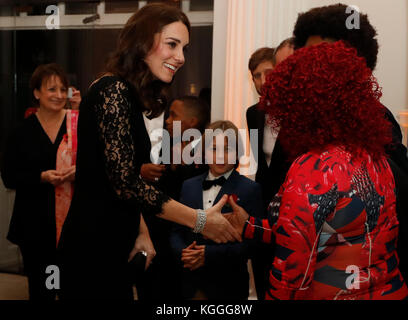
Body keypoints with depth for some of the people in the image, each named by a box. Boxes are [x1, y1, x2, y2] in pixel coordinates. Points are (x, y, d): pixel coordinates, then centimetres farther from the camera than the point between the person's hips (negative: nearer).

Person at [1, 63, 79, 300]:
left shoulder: (78, 123, 2)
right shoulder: (23, 131, 3)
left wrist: (80, 170, -13)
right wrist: (42, 177, -13)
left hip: (74, 218, -1)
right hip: (36, 223, 1)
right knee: (40, 288, 9)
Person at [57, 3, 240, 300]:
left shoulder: (128, 95, 11)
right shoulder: (113, 90, -18)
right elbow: (124, 183, -23)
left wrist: (142, 231, 7)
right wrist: (200, 220, -18)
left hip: (112, 246, 9)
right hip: (93, 249, -9)